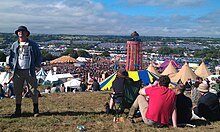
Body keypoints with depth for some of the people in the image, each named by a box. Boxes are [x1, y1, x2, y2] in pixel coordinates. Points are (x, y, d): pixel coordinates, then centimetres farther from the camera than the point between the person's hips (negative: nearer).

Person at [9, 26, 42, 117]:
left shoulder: (33, 45, 6)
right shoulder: (14, 45, 12)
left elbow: (39, 56, 11)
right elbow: (11, 57, 18)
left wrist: (36, 66, -1)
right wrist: (12, 67, 4)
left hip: (29, 71, -2)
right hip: (18, 71, 2)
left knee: (34, 91, -1)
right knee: (17, 92, 6)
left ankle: (36, 110, 10)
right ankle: (18, 111, 18)